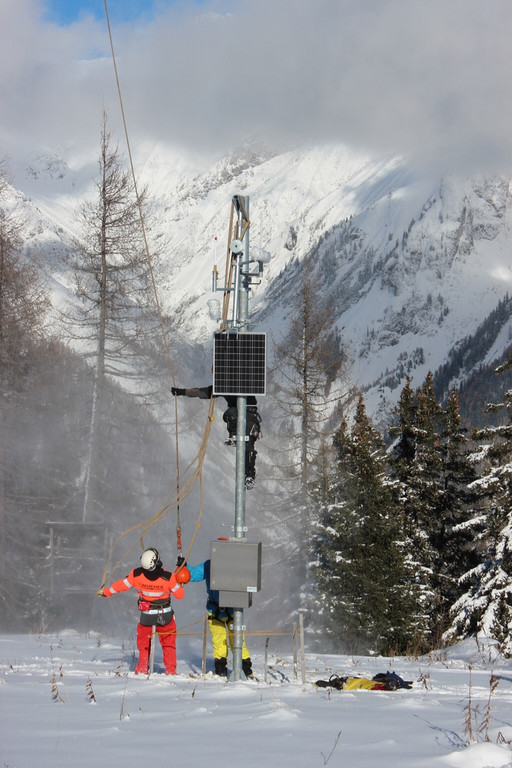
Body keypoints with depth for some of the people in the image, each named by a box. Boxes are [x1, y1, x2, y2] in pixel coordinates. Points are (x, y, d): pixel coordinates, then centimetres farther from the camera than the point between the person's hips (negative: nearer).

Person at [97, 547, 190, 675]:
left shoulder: (137, 575, -19)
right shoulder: (168, 577, -22)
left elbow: (121, 585, -4)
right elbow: (179, 595, -10)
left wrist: (105, 592, 13)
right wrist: (180, 584, 11)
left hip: (146, 616, 1)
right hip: (166, 616, -1)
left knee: (143, 641, 21)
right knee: (168, 642, 17)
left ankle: (142, 668, 19)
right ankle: (170, 669, 16)